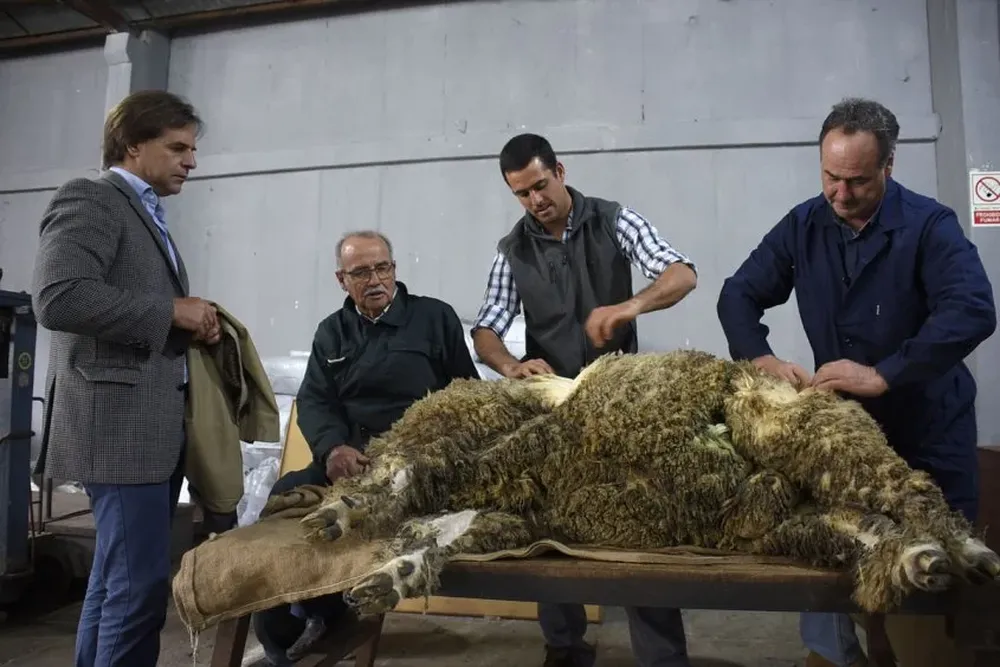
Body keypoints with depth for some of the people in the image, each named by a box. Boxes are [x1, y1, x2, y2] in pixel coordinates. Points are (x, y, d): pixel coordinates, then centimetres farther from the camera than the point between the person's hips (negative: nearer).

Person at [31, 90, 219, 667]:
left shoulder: (147, 214, 21)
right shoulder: (89, 199, -6)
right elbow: (58, 297, -22)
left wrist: (188, 325, 6)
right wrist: (171, 311, -16)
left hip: (156, 427, 9)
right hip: (122, 426, -9)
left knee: (116, 582, 16)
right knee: (140, 586, -7)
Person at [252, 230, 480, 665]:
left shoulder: (436, 317, 6)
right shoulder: (331, 332, 17)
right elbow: (313, 401, 5)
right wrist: (332, 447, -16)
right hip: (349, 458, 4)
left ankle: (322, 616, 0)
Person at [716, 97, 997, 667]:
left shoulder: (929, 224, -16)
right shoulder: (803, 226, -4)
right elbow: (738, 294, -3)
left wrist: (883, 374, -38)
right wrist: (759, 356, -21)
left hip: (927, 427, -3)